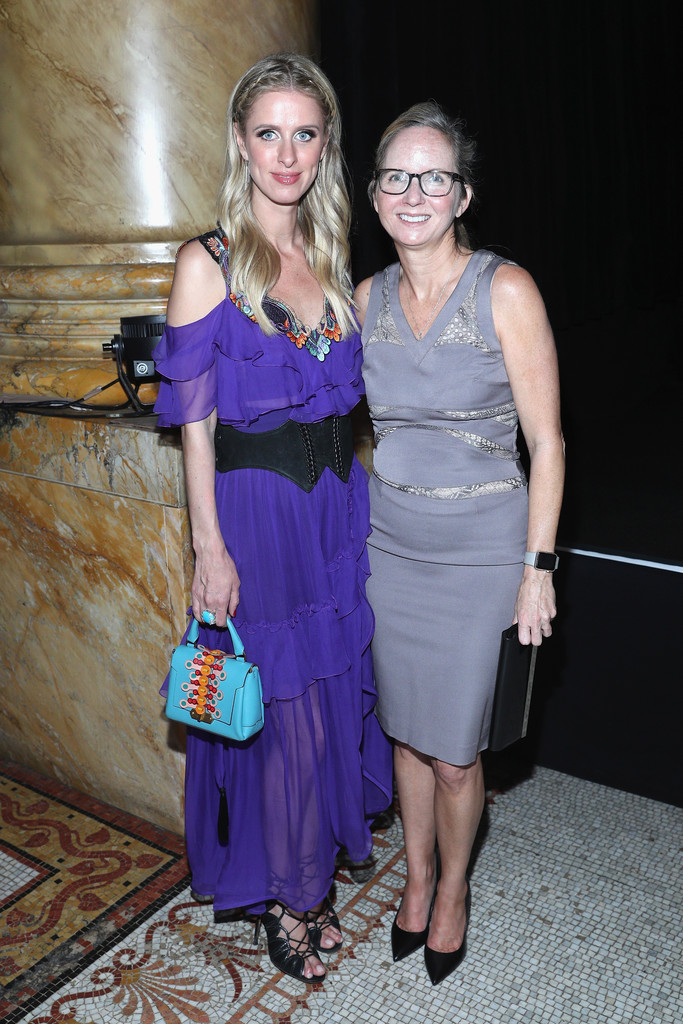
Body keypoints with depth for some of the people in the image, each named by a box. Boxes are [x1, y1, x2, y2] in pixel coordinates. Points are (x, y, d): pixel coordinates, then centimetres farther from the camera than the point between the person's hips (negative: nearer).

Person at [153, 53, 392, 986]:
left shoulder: (332, 259, 10)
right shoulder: (208, 264, -7)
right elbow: (194, 421, -9)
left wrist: (359, 497, 10)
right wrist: (209, 548, -12)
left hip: (339, 503, 6)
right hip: (256, 510, -5)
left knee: (335, 691, 15)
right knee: (277, 708, 6)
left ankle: (316, 879, 38)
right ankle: (283, 896, 31)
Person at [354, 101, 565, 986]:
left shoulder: (505, 291, -11)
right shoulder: (368, 297, 3)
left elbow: (546, 443, -9)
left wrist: (537, 570, -11)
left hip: (482, 547, -4)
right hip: (388, 542, 4)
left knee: (453, 751, 6)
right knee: (405, 730, 17)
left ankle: (452, 890, 36)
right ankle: (416, 879, 41)